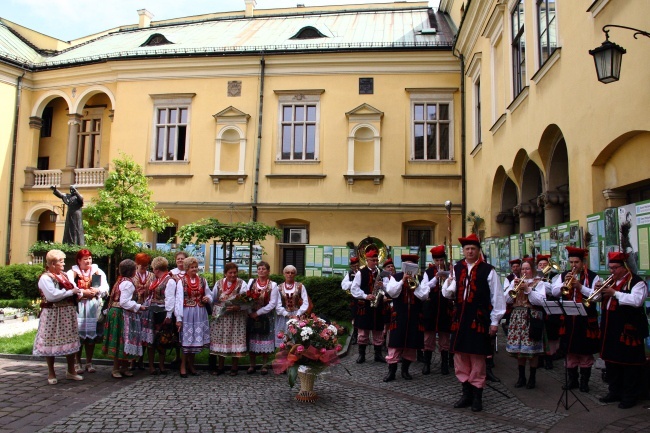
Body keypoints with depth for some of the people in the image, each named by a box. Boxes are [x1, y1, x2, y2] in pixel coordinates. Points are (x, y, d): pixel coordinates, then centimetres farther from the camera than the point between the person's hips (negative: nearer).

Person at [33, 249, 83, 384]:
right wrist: (71, 292, -16)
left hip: (68, 314, 7)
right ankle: (51, 373, 17)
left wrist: (79, 292, -9)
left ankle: (71, 371, 24)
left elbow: (74, 289, 15)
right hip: (53, 315, -7)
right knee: (51, 343, 2)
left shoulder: (64, 275, 13)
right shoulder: (45, 278, -12)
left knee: (70, 342, 12)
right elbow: (52, 295, -23)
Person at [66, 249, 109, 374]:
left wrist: (97, 291, -14)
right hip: (78, 307, -2)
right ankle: (77, 363, 10)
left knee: (91, 335, 6)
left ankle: (89, 362, 16)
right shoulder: (72, 273, 5)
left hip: (94, 307, 3)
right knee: (78, 335, -3)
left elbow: (105, 288, 4)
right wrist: (83, 292, -18)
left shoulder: (98, 272, 13)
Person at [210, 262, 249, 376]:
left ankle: (234, 367, 13)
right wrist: (215, 311, 5)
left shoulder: (242, 284, -2)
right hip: (220, 317, 3)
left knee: (235, 340, -1)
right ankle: (220, 367, 20)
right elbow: (213, 300, 16)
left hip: (236, 318, -3)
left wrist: (238, 307, -23)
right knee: (220, 341, 6)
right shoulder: (218, 283, 7)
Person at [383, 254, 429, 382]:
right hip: (398, 316, -2)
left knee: (411, 345, 8)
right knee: (395, 343, -2)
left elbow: (424, 295, -5)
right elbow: (391, 293, -10)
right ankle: (391, 371, 5)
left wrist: (415, 282, -16)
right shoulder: (395, 277, 3)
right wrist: (402, 280, -17)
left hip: (415, 317, 2)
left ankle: (405, 370, 23)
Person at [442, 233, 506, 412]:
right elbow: (447, 293, 10)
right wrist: (448, 286, -13)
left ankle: (477, 396, 14)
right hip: (460, 319, 4)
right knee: (460, 357, 9)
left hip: (479, 320, -4)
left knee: (477, 357, 2)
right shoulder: (456, 269, 8)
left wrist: (494, 321, -5)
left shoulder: (488, 270, -3)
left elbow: (497, 297, -3)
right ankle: (466, 393, 22)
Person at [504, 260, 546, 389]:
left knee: (532, 349, -2)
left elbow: (541, 301, -10)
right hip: (517, 317, 4)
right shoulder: (515, 281, 14)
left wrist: (527, 289, -15)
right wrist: (514, 287, -8)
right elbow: (507, 299, 5)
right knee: (518, 348, 5)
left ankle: (532, 378, 11)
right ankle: (521, 377, 18)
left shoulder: (538, 283, 4)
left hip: (532, 317, -3)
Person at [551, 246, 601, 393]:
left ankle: (584, 381, 17)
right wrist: (564, 283, -16)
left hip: (586, 320, -3)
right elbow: (554, 292, 0)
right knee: (570, 350, 10)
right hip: (568, 319, 3)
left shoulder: (593, 277, -2)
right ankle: (572, 379, 22)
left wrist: (581, 287, -23)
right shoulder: (563, 276, 8)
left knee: (585, 351, 5)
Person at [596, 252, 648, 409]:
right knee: (611, 360, 14)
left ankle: (629, 396, 10)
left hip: (628, 329, -8)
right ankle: (614, 392, 27)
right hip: (610, 329, 8)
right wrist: (598, 291, -1)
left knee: (629, 363, 0)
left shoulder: (637, 282, -8)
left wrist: (615, 293, -23)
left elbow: (636, 300, -24)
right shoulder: (610, 281, 15)